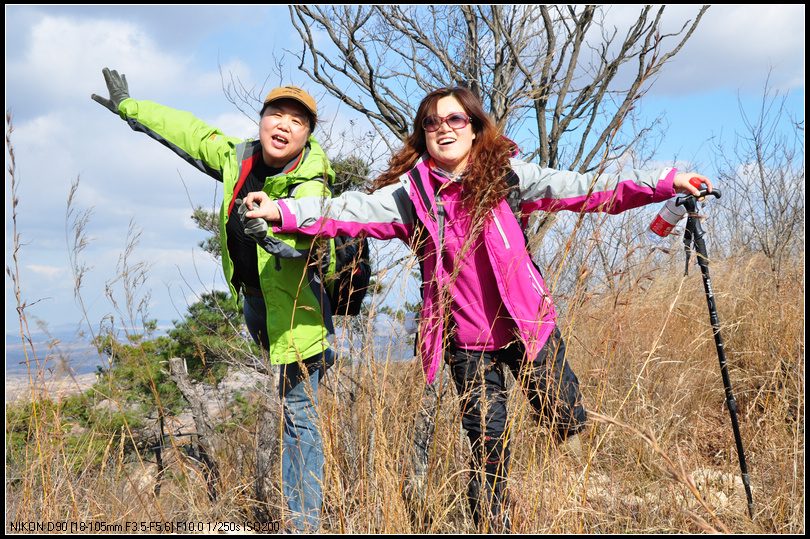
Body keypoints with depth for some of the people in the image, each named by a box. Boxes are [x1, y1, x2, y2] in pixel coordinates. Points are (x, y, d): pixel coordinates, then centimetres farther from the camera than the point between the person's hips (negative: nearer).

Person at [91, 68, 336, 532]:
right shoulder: (237, 157, -4)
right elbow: (190, 132, 11)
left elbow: (302, 228, -42)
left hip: (294, 308, -6)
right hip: (253, 298, 6)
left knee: (299, 414, -2)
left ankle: (305, 523, 6)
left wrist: (270, 225, -64)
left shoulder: (309, 185, -23)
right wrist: (128, 106, 23)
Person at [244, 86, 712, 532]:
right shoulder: (411, 193, -2)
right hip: (467, 339, 0)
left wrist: (665, 182, -17)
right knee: (488, 447, 6)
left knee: (569, 422, 11)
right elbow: (352, 211, -10)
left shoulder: (505, 175, -4)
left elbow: (580, 190, -10)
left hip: (528, 323, 0)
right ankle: (493, 523, 29)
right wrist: (282, 212, -23)